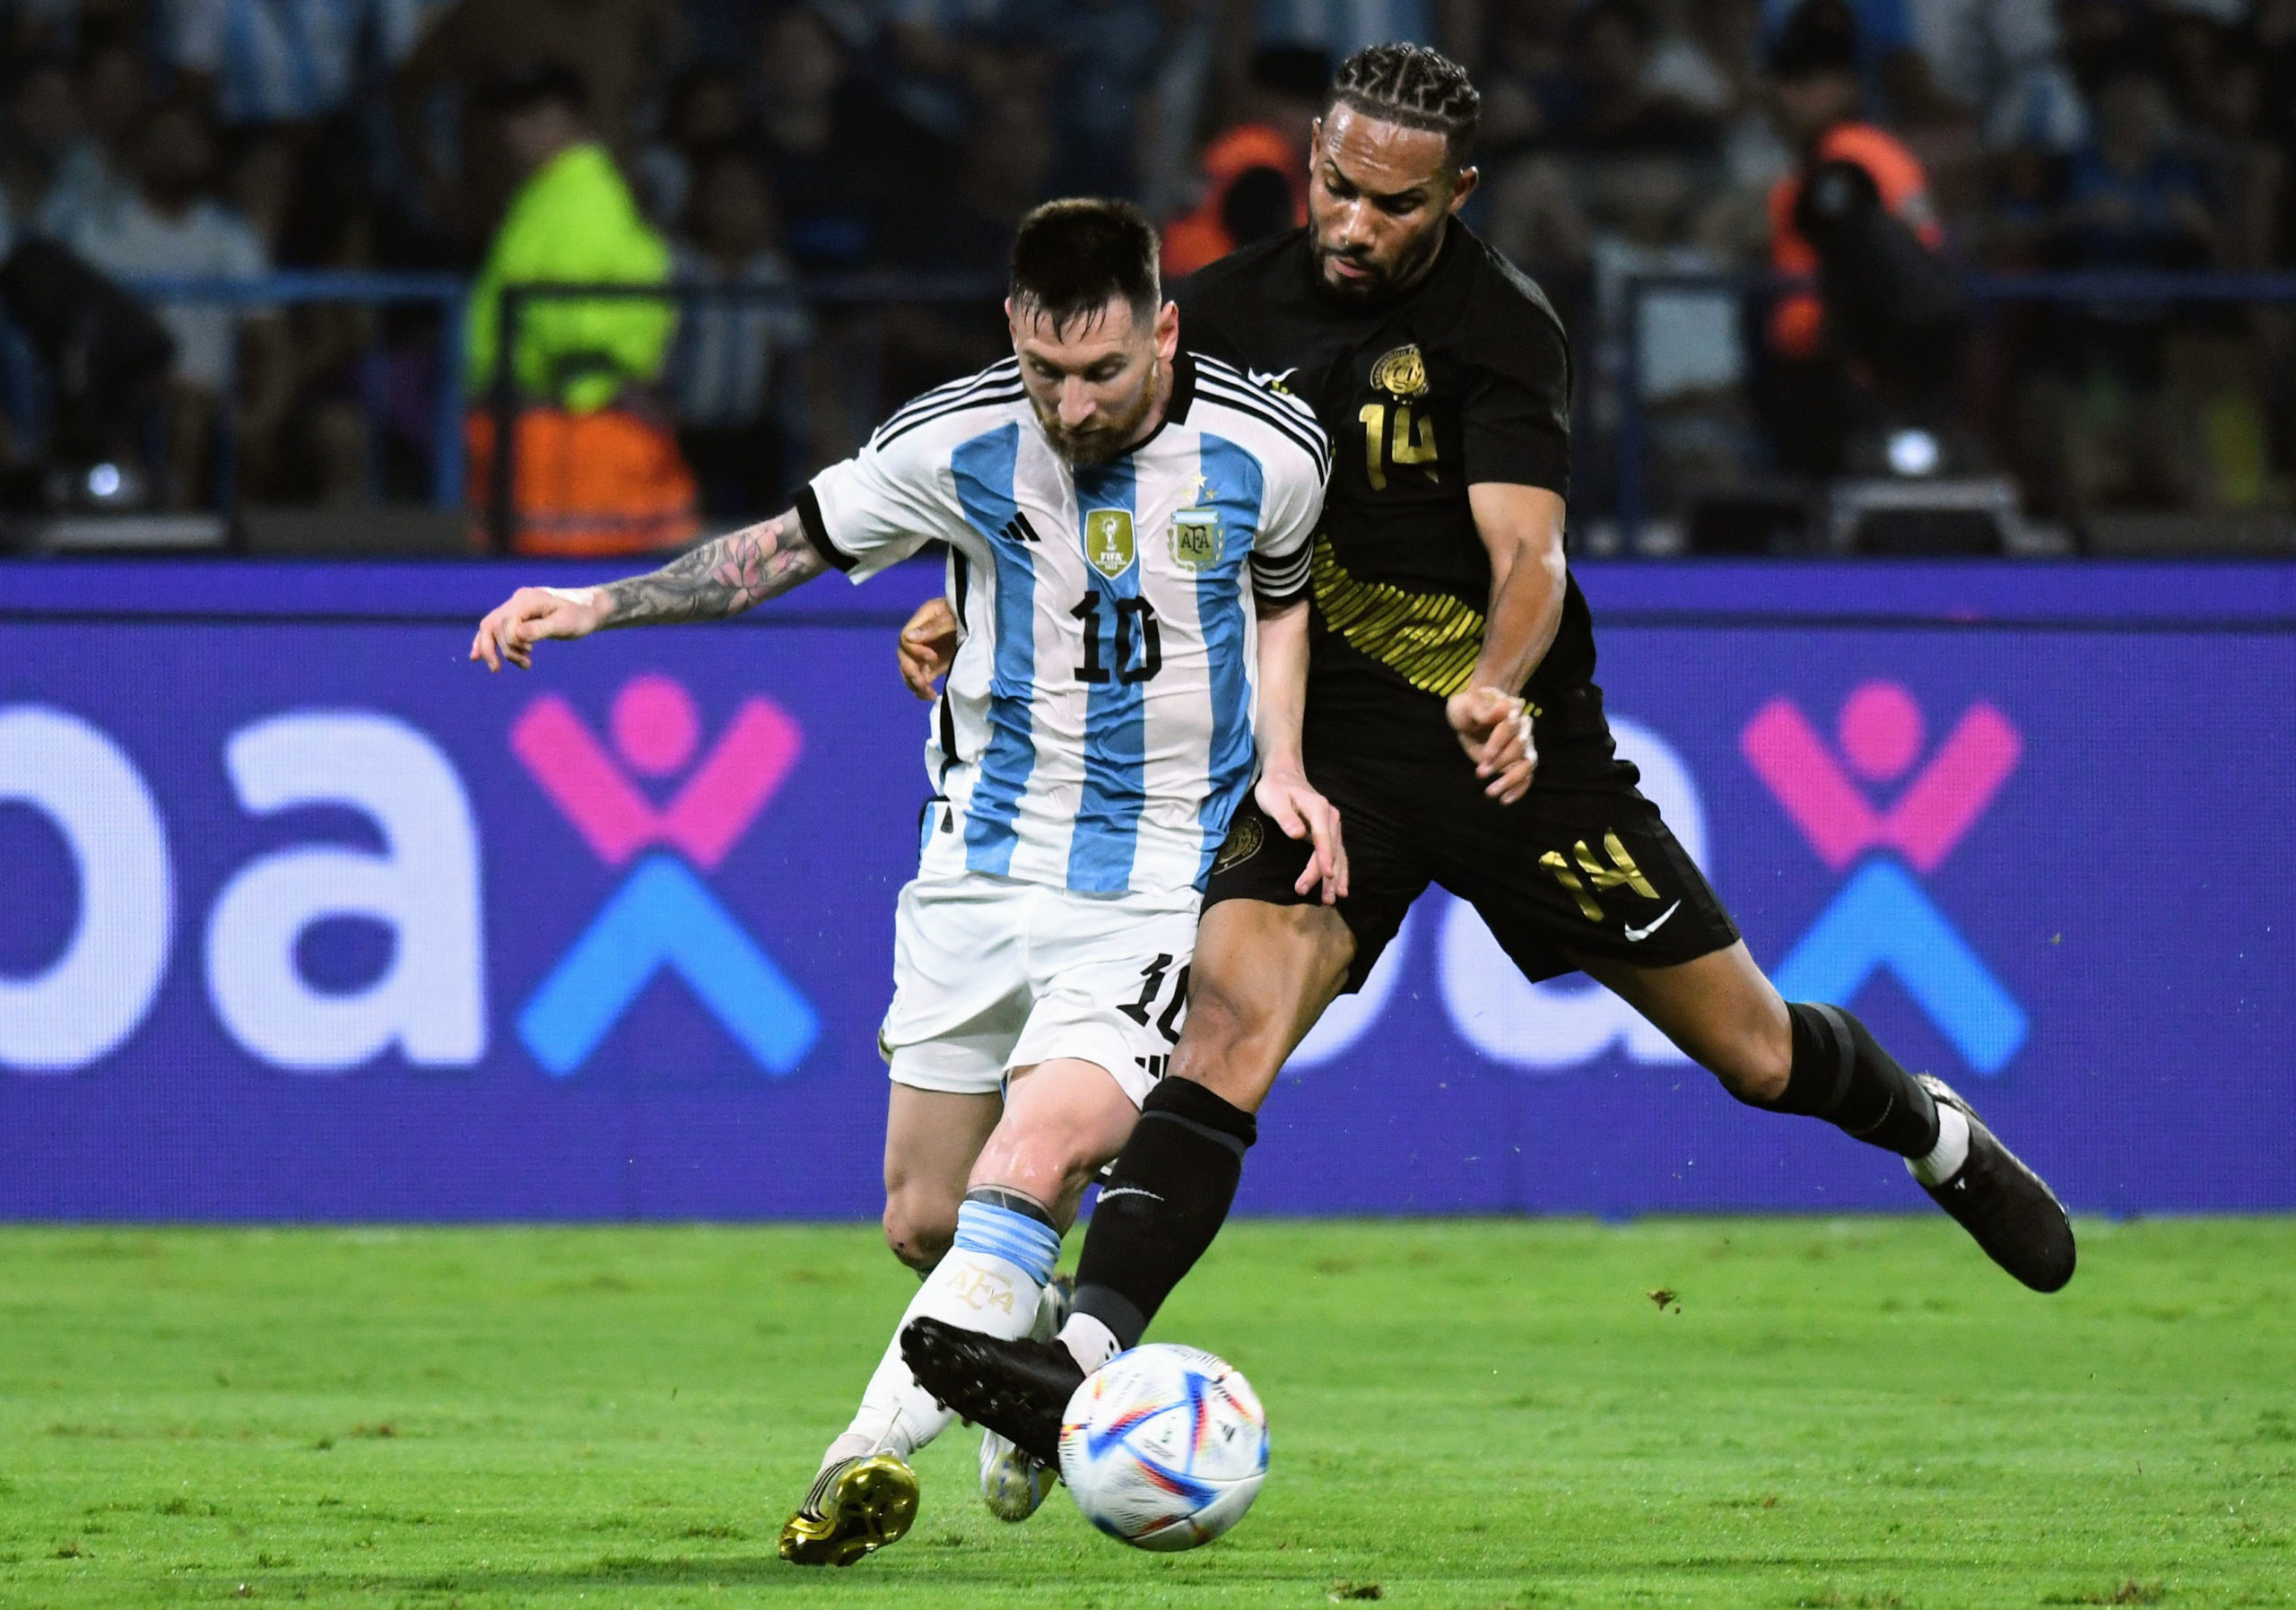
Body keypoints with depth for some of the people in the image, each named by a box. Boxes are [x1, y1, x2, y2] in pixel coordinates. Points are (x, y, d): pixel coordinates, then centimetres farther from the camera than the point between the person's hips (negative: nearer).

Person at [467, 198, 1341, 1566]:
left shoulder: (1268, 452, -10)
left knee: (1025, 1177, -24)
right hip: (980, 869, 3)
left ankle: (872, 1453, -29)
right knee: (925, 1222, 7)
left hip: (1161, 883, -3)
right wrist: (597, 605, -3)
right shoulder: (956, 444, -10)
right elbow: (789, 547, 5)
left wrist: (1282, 764, 0)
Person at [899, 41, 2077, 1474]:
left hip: (1515, 748, -2)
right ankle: (1088, 1355, -37)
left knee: (1755, 1052, 9)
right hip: (1328, 749, 2)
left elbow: (1529, 555, -23)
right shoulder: (1237, 310, 0)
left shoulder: (1498, 327, -13)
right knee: (1228, 1024, -25)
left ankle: (1932, 1132, 43)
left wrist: (1497, 690, -44)